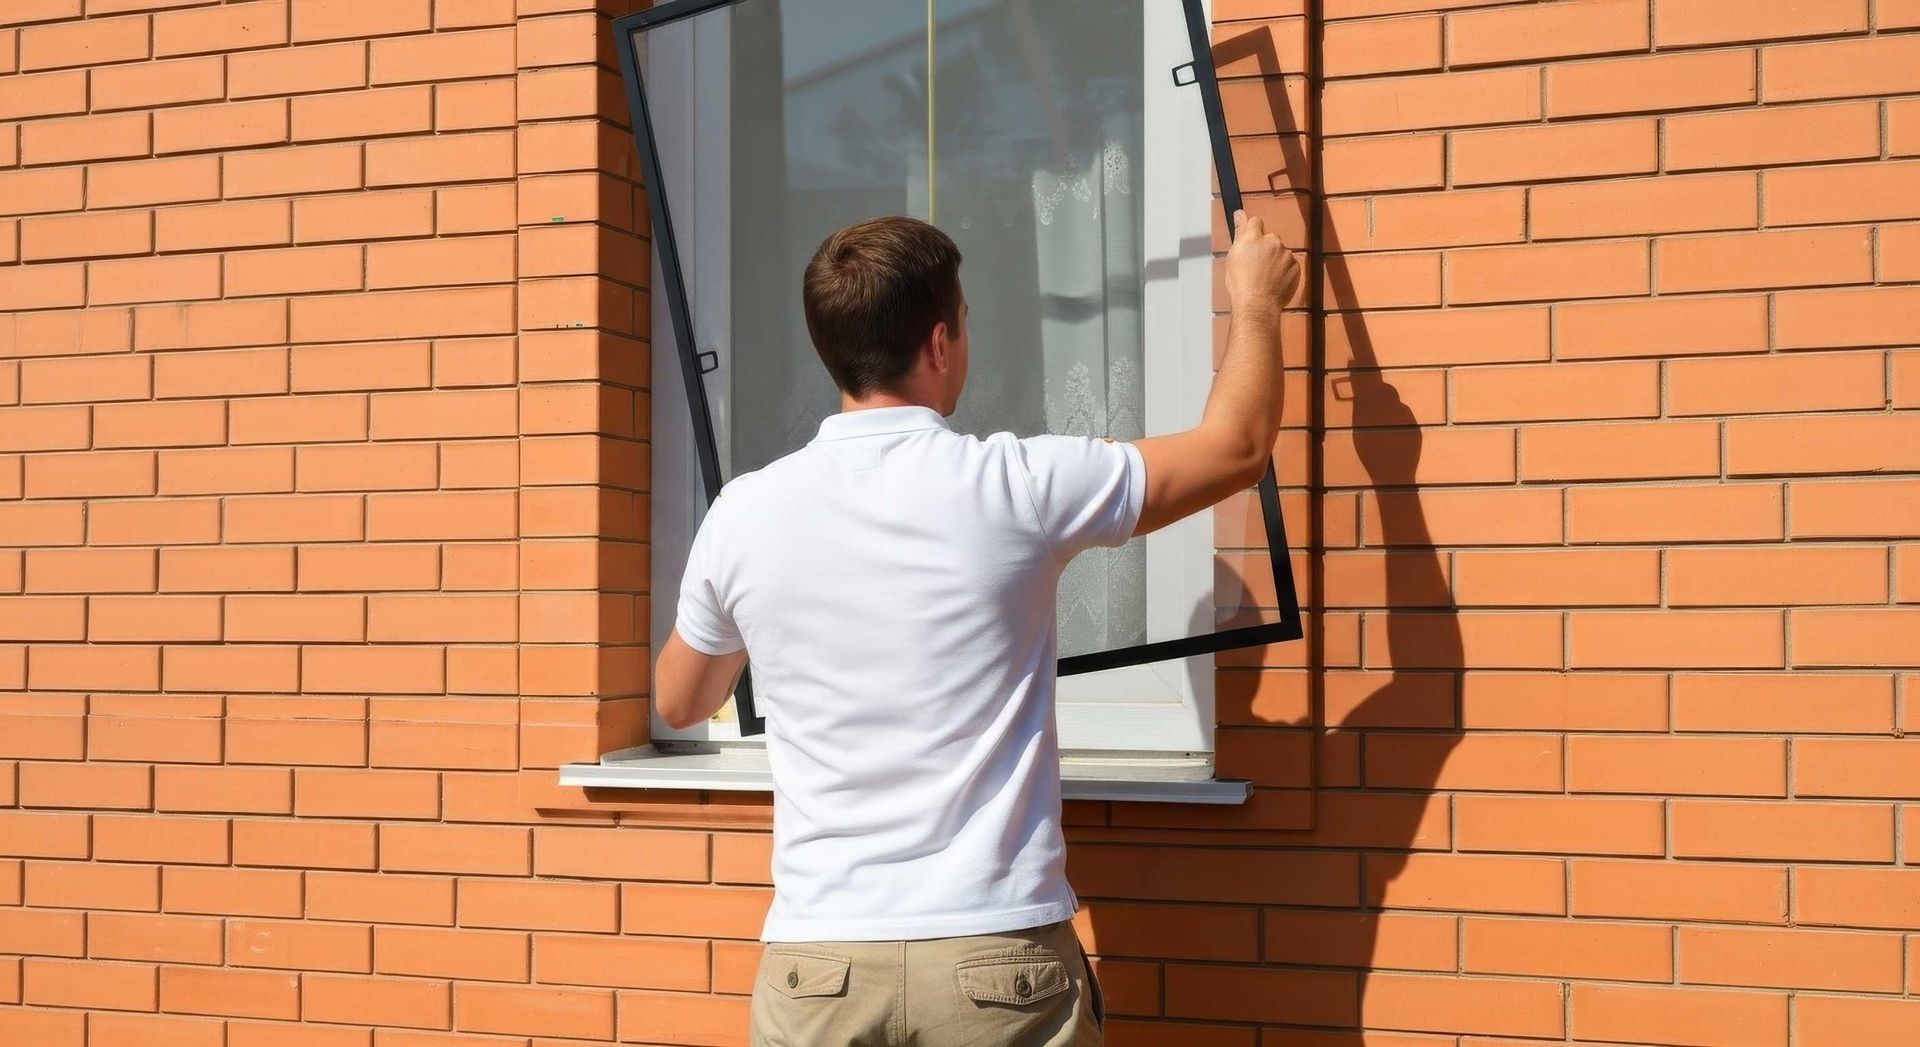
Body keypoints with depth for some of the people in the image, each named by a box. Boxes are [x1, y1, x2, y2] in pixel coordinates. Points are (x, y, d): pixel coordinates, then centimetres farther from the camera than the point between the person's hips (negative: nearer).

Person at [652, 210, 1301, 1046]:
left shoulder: (745, 515, -1)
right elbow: (1237, 447, 7)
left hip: (816, 964, 2)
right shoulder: (1015, 486, -8)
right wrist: (1256, 301, 24)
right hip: (999, 956, -2)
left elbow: (678, 702, 18)